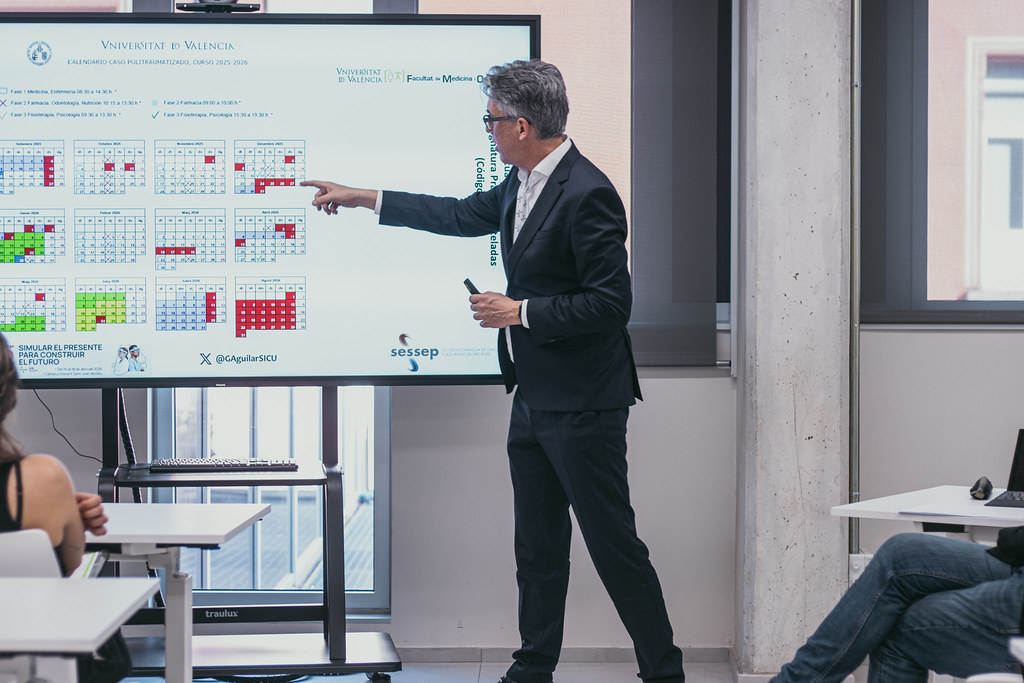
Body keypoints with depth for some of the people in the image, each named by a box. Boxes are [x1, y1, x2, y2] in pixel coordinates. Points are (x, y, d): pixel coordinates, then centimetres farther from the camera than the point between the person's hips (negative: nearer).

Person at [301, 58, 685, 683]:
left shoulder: (587, 195, -21)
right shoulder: (523, 183, 9)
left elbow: (611, 303, -23)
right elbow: (462, 216, 26)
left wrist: (520, 314, -16)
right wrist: (358, 198, 29)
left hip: (582, 403, -10)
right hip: (533, 396, 10)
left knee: (614, 543, -3)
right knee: (538, 545, 15)